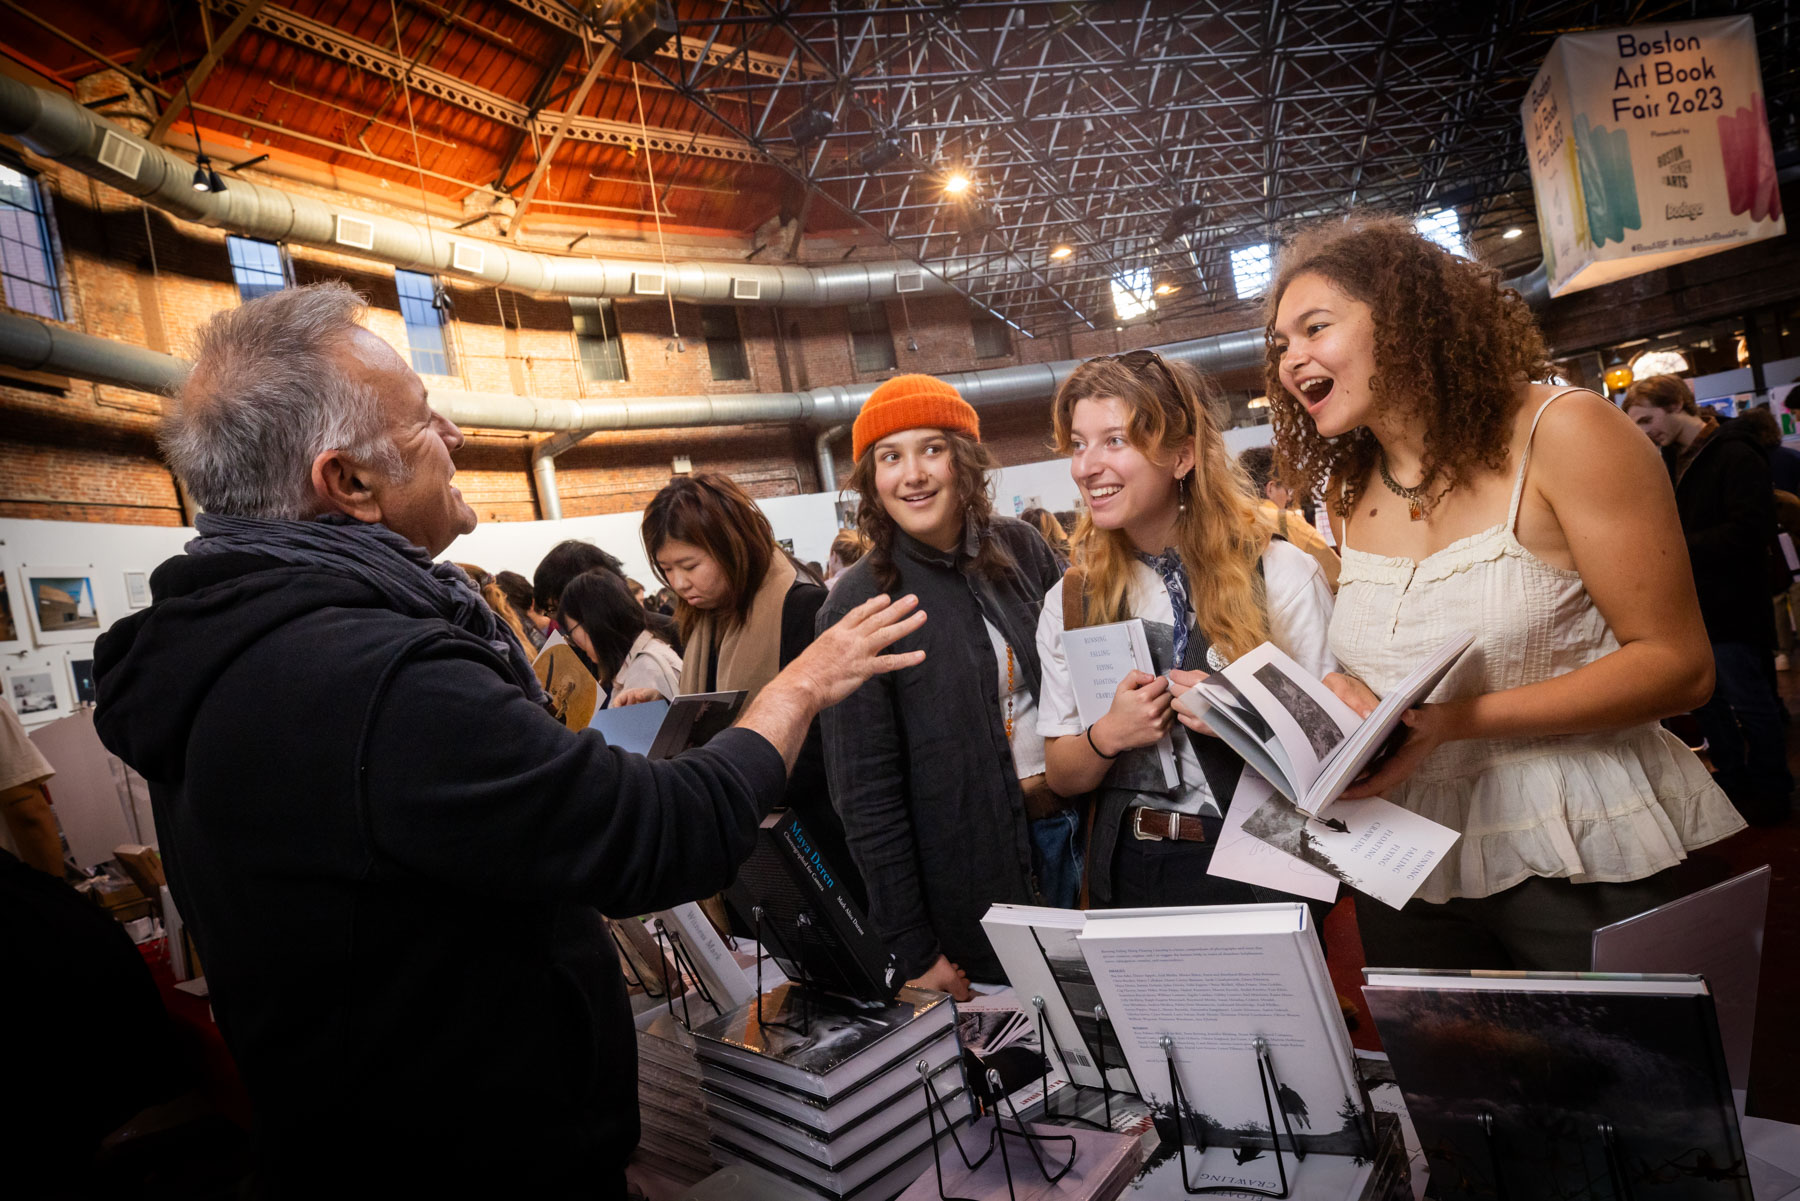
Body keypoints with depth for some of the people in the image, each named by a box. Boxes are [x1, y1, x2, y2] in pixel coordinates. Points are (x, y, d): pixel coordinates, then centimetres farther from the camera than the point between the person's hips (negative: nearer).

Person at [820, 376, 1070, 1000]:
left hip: (1072, 825, 4)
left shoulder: (1019, 548, -2)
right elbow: (866, 796, -12)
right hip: (971, 871, -4)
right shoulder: (857, 606, -13)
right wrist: (914, 949, -11)